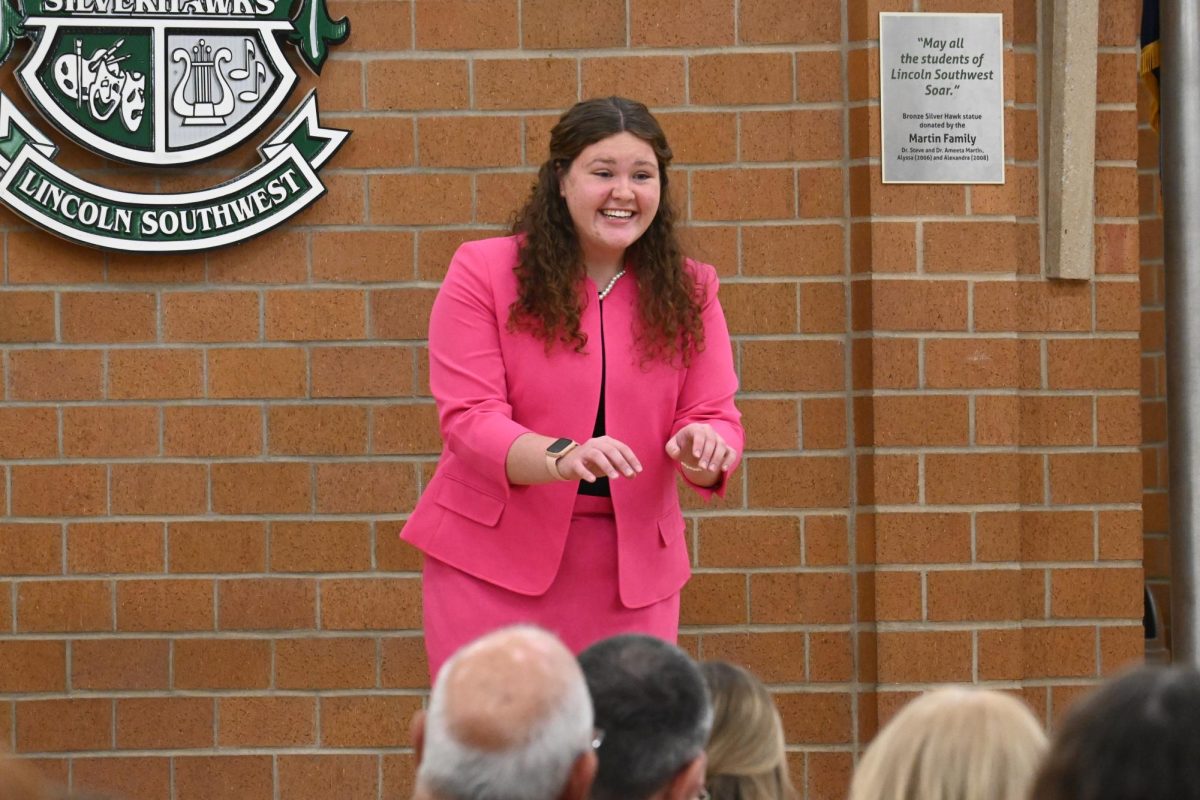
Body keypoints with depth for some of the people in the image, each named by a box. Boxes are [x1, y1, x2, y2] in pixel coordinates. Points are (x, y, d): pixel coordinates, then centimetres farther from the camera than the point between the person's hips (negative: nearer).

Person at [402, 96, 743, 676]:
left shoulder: (688, 291, 7)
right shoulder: (483, 272, -4)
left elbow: (717, 416, 3)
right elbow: (467, 420, -11)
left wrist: (703, 450, -22)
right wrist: (561, 458, -29)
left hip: (630, 570, 3)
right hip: (494, 560, -3)